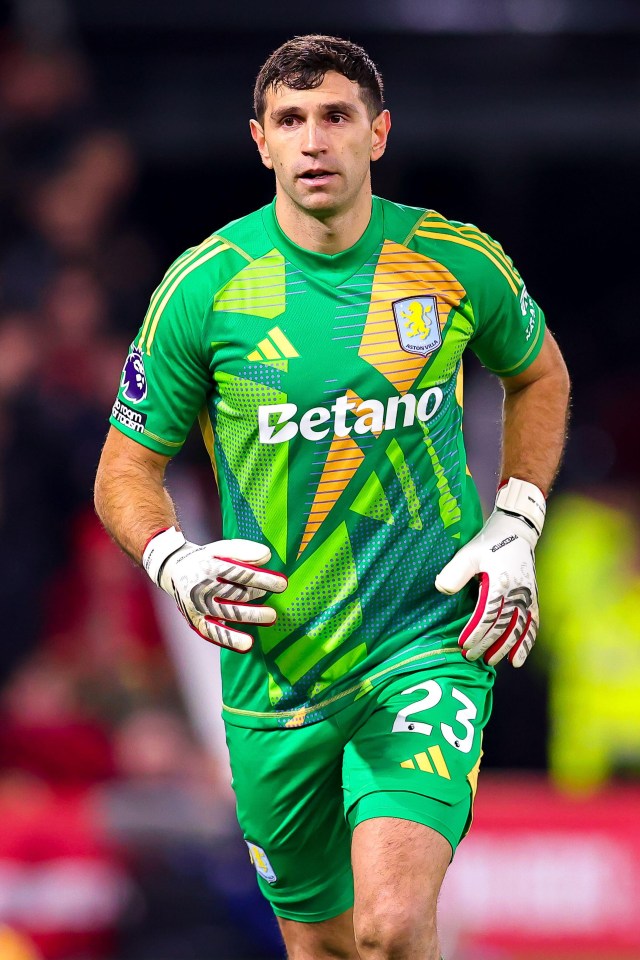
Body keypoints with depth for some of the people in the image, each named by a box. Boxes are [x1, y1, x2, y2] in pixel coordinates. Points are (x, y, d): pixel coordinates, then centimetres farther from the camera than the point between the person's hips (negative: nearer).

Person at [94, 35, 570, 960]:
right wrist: (173, 561, -18)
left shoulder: (459, 264, -3)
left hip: (432, 639, -1)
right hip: (273, 667, 1)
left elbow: (538, 373, 19)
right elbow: (126, 471, 3)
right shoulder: (204, 285, -6)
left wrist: (516, 529, 7)